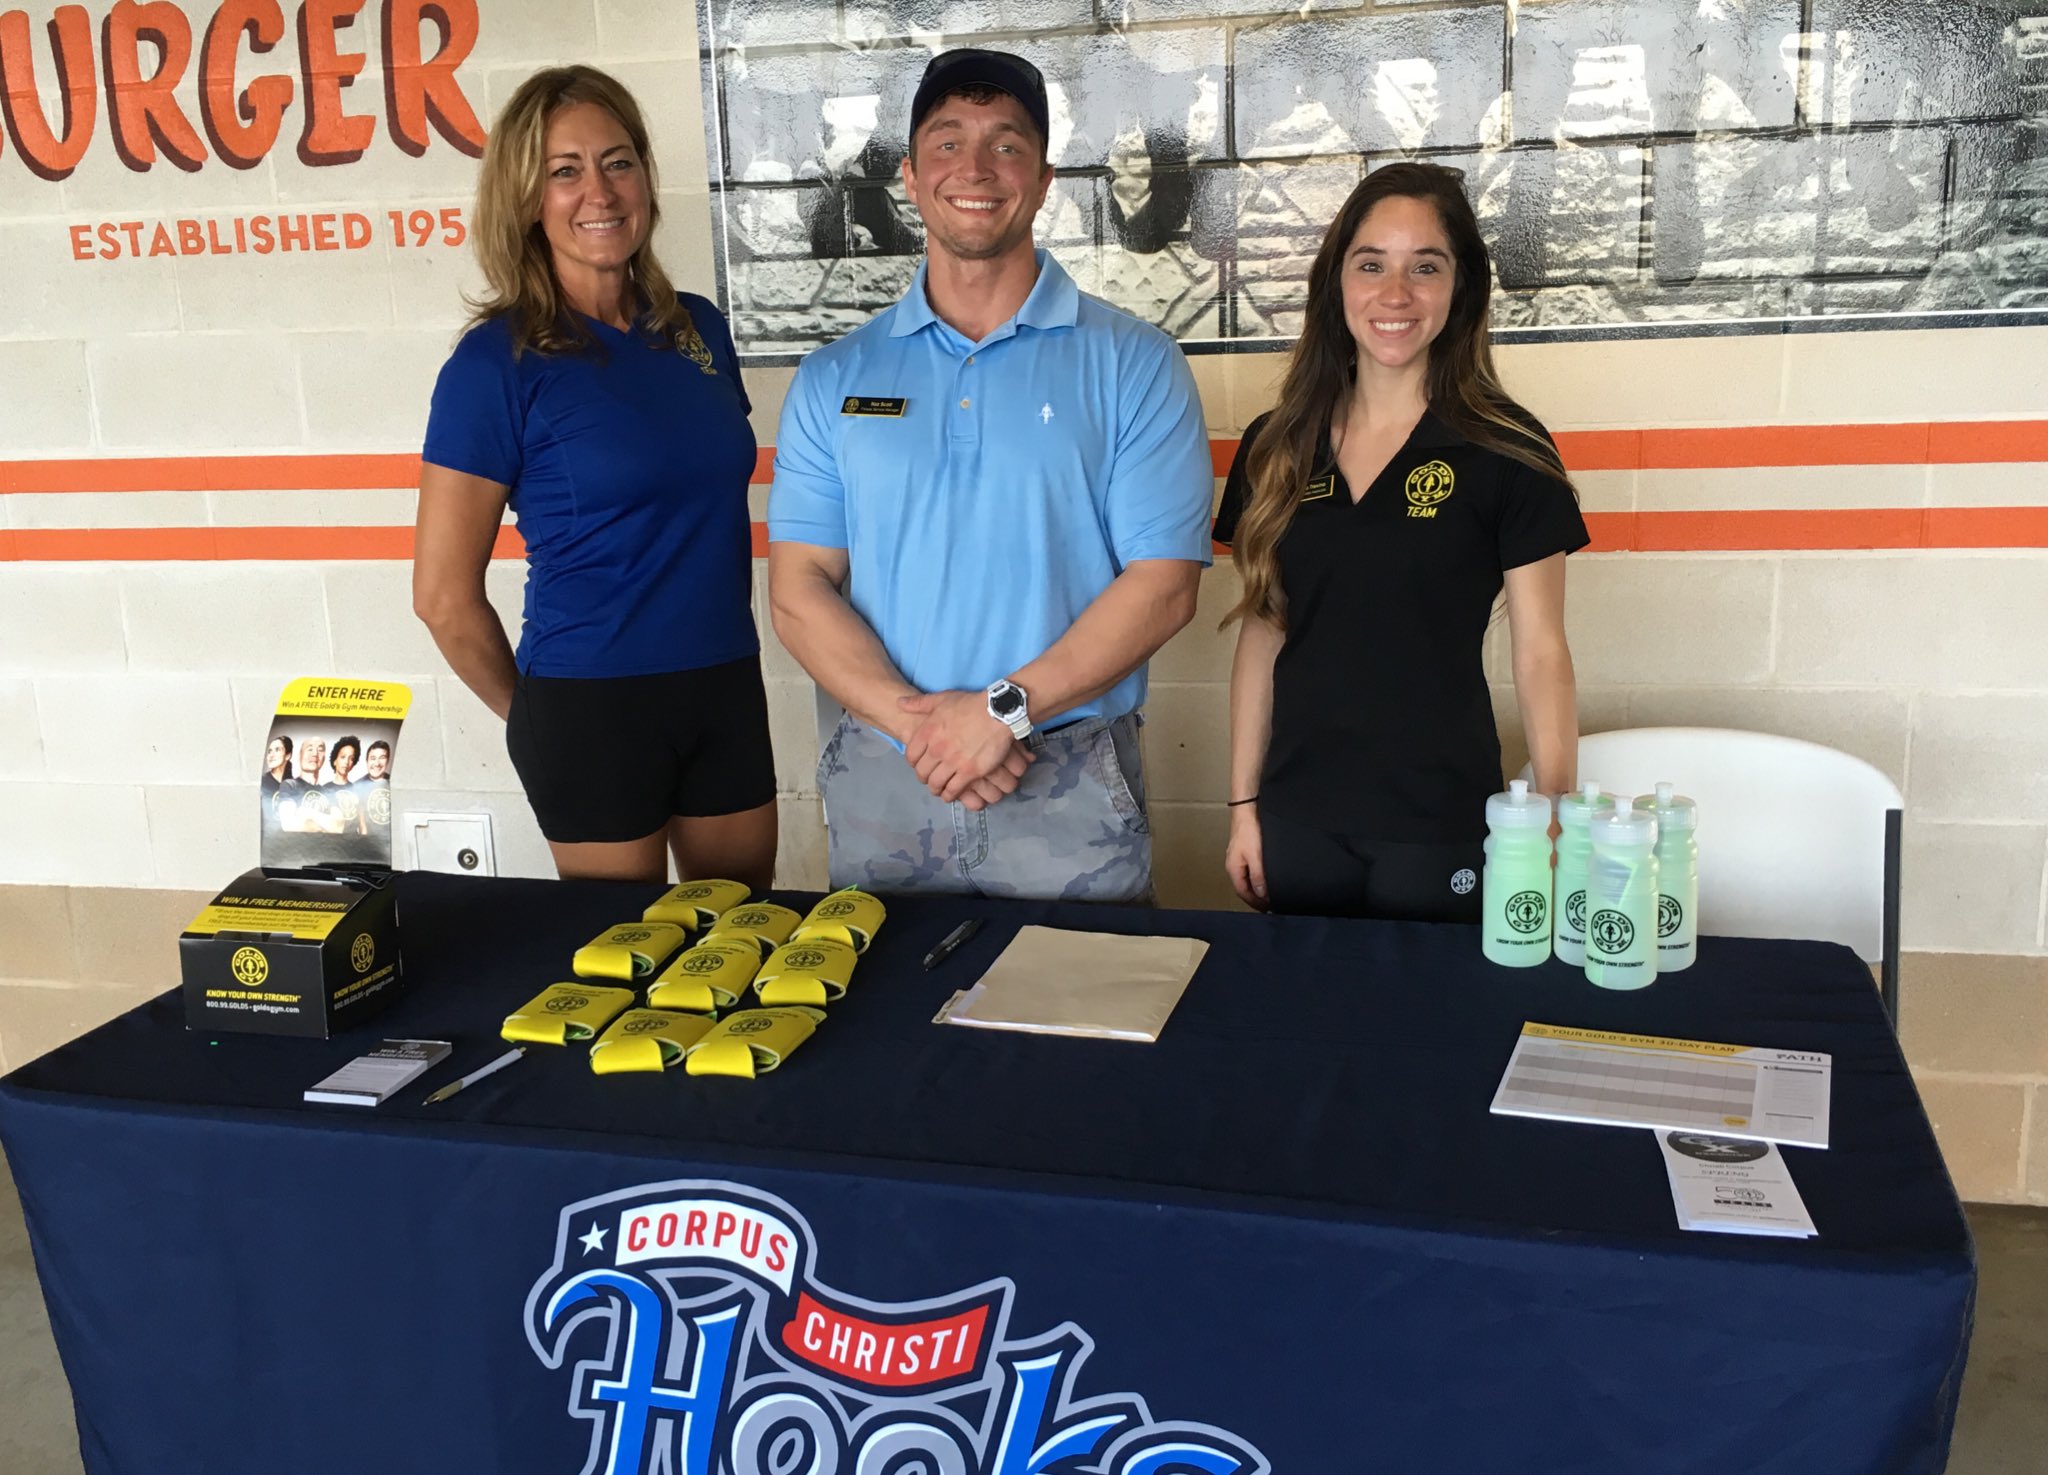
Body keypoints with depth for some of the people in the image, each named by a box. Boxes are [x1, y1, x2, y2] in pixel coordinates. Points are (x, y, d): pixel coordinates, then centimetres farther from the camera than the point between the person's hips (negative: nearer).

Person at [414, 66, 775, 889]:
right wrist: (532, 714, 3)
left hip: (728, 692, 5)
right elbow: (443, 595, -8)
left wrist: (725, 644, 13)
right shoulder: (498, 362, -10)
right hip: (591, 705, -5)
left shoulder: (698, 330, 5)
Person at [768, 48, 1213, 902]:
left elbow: (1163, 584, -8)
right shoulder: (836, 379, 7)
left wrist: (1005, 708, -17)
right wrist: (913, 719, -14)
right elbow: (798, 588, 1)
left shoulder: (1132, 364, 0)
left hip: (1071, 790, -2)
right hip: (880, 784, 2)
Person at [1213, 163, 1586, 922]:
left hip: (1442, 822, -3)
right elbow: (1261, 634, 7)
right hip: (1297, 814, 3)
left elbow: (1540, 652, -7)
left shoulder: (1507, 452, -7)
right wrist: (1243, 804, 6)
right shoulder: (1275, 447, 2)